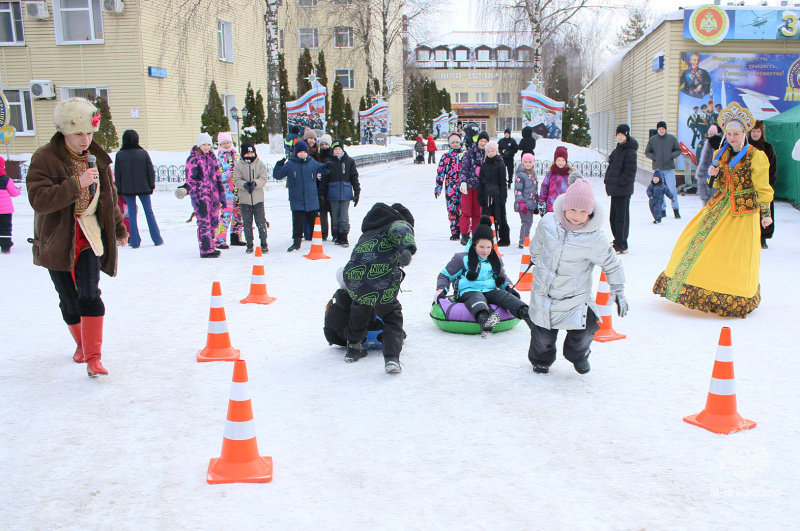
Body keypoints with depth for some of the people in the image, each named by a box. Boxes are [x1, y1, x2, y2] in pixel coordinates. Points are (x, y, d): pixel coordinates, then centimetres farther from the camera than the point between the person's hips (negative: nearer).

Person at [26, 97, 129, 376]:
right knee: (69, 301, 9)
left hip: (89, 238, 2)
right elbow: (38, 199, -23)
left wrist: (119, 229, 26)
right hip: (57, 241, -1)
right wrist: (76, 184, -31)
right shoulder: (44, 158, -10)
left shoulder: (97, 158, 5)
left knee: (90, 296, -12)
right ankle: (82, 344, 34)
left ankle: (93, 357, -8)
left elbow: (109, 198, 19)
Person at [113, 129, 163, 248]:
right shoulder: (143, 153, -5)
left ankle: (135, 242, 4)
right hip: (143, 187, 0)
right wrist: (151, 185, 7)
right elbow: (151, 171, -2)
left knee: (132, 214, 6)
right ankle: (157, 240, 12)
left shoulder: (119, 155, -3)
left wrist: (119, 190, 6)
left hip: (127, 189, 0)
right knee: (149, 212, 9)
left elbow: (117, 174, -1)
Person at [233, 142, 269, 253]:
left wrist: (255, 183, -22)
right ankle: (249, 244, 17)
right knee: (247, 223, 6)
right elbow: (236, 180, -4)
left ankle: (264, 243, 10)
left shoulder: (260, 164, 2)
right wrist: (245, 184, -24)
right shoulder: (239, 166, 2)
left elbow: (263, 179, -4)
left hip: (258, 198, -1)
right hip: (244, 199, 1)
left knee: (261, 221, -1)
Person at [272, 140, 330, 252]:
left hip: (312, 200, 2)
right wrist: (279, 166, -23)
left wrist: (327, 167, -7)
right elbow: (278, 175, -5)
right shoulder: (290, 164, -3)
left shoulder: (312, 163, 4)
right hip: (296, 200, -2)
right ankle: (296, 242, 11)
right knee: (297, 222, 1)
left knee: (314, 221, 11)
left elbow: (322, 169, 16)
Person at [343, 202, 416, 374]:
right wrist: (407, 249, -27)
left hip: (353, 273, 6)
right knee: (392, 317, 14)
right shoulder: (399, 224, 16)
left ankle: (353, 348, 48)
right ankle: (392, 357, -3)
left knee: (359, 310, 32)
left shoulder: (367, 233, 38)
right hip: (382, 278, -5)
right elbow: (401, 232, -9)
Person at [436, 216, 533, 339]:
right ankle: (484, 320, -75)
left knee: (504, 295, -28)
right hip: (468, 293, -5)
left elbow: (502, 276, 33)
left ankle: (525, 314, -54)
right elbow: (445, 275, 9)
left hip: (490, 291, 5)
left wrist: (509, 286, 12)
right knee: (477, 298, -41)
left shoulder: (495, 260, 17)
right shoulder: (462, 259, 4)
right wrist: (441, 290, -7)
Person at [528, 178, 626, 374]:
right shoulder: (547, 223, -14)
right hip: (543, 290, 2)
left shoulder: (594, 239, -21)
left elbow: (611, 265, -5)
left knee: (583, 332, -10)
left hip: (576, 295, -2)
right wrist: (535, 258, 26)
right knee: (543, 335, 11)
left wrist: (618, 291, -3)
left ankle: (578, 355, 26)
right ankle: (541, 358, 45)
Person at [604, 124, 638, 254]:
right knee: (613, 216, 15)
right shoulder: (618, 149, 16)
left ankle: (621, 245, -1)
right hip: (615, 189, 9)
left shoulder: (630, 152, -12)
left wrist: (619, 183, -18)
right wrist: (607, 179, 10)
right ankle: (618, 241, 28)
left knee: (621, 217, -5)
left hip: (623, 190, -9)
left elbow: (630, 172, -17)